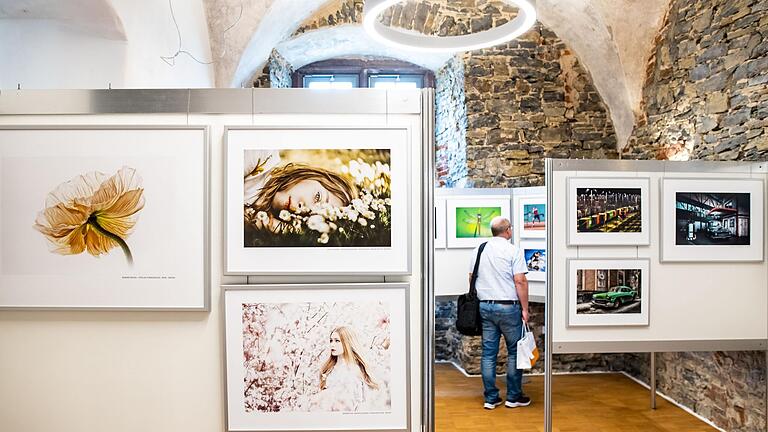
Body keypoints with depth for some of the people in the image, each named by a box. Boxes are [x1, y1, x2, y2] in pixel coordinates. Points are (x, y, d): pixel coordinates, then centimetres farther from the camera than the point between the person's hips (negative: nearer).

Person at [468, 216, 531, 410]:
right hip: (508, 306, -4)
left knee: (488, 352, 8)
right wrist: (525, 308, -6)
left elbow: (471, 278, 13)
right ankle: (513, 397, 18)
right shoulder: (513, 250, -8)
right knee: (514, 352, 10)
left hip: (484, 306, 5)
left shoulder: (479, 250, 8)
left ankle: (490, 398, 15)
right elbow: (520, 281, -12)